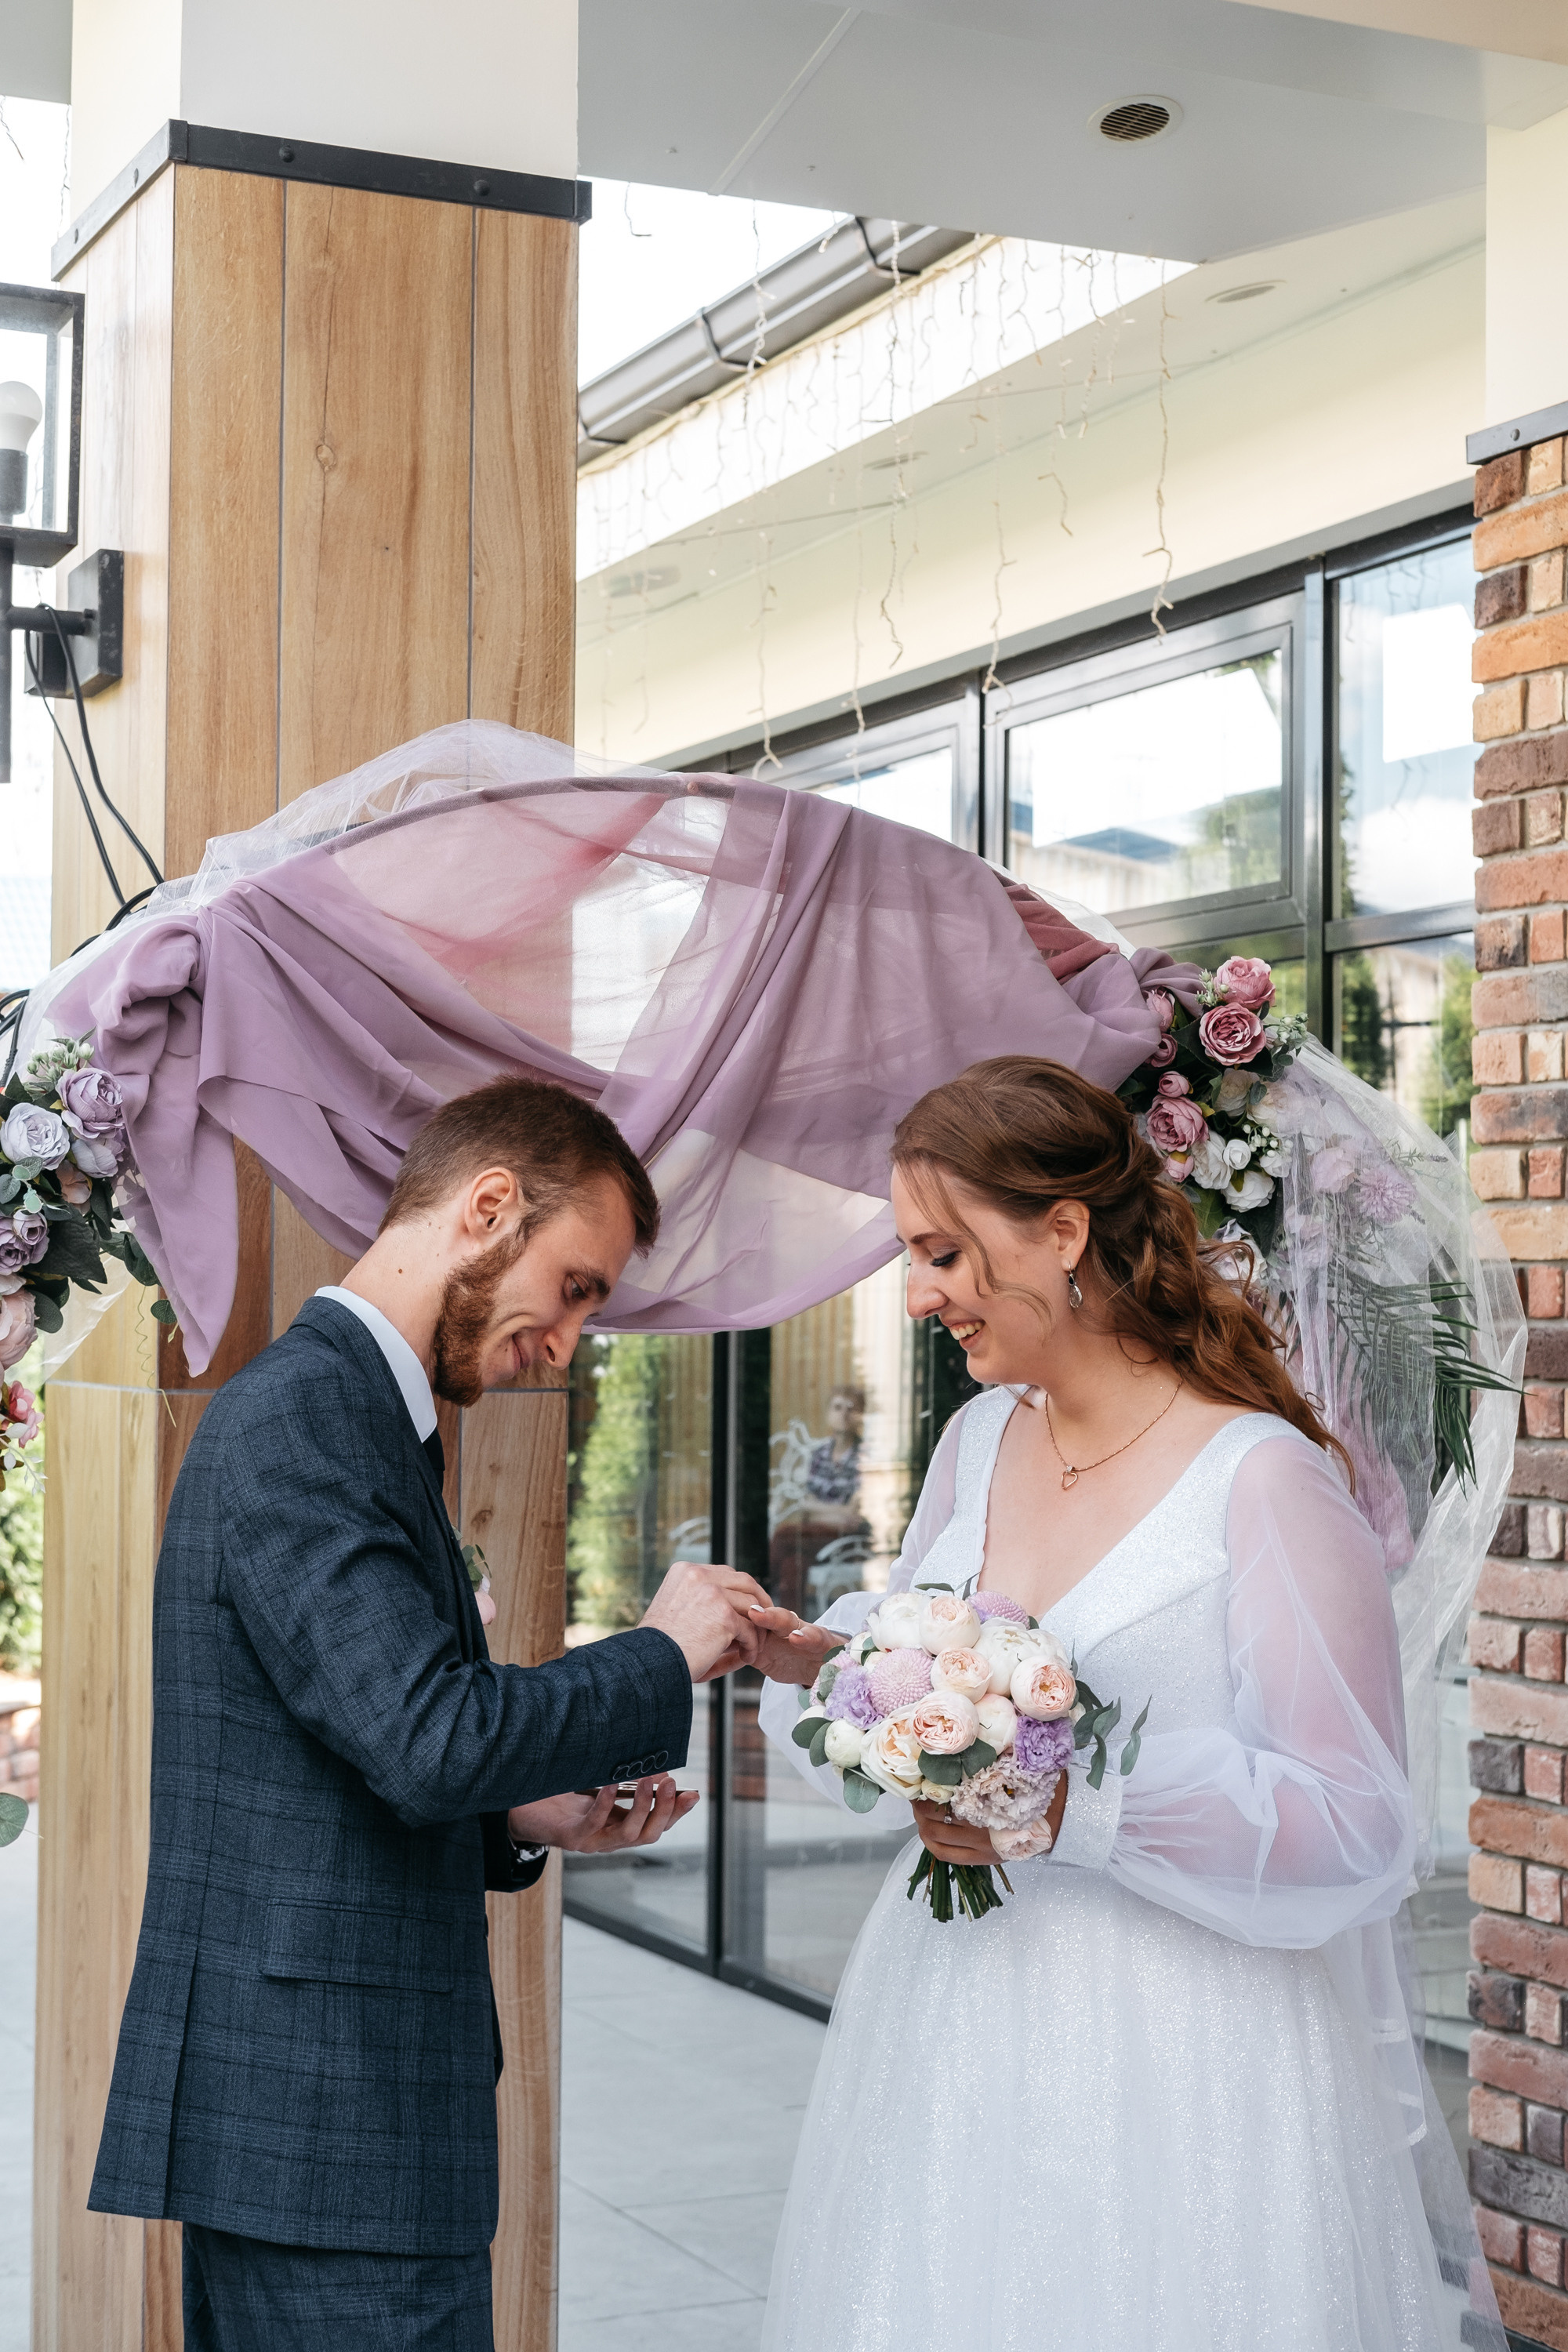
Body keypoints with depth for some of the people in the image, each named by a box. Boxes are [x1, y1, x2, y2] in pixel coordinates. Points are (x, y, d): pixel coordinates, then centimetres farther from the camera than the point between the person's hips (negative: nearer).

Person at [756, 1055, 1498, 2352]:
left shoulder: (1268, 1481, -15)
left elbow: (1358, 1826, -16)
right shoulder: (980, 1440, 6)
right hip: (955, 2039, 6)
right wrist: (810, 1660, -4)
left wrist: (1079, 1809, -24)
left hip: (1175, 2057, -6)